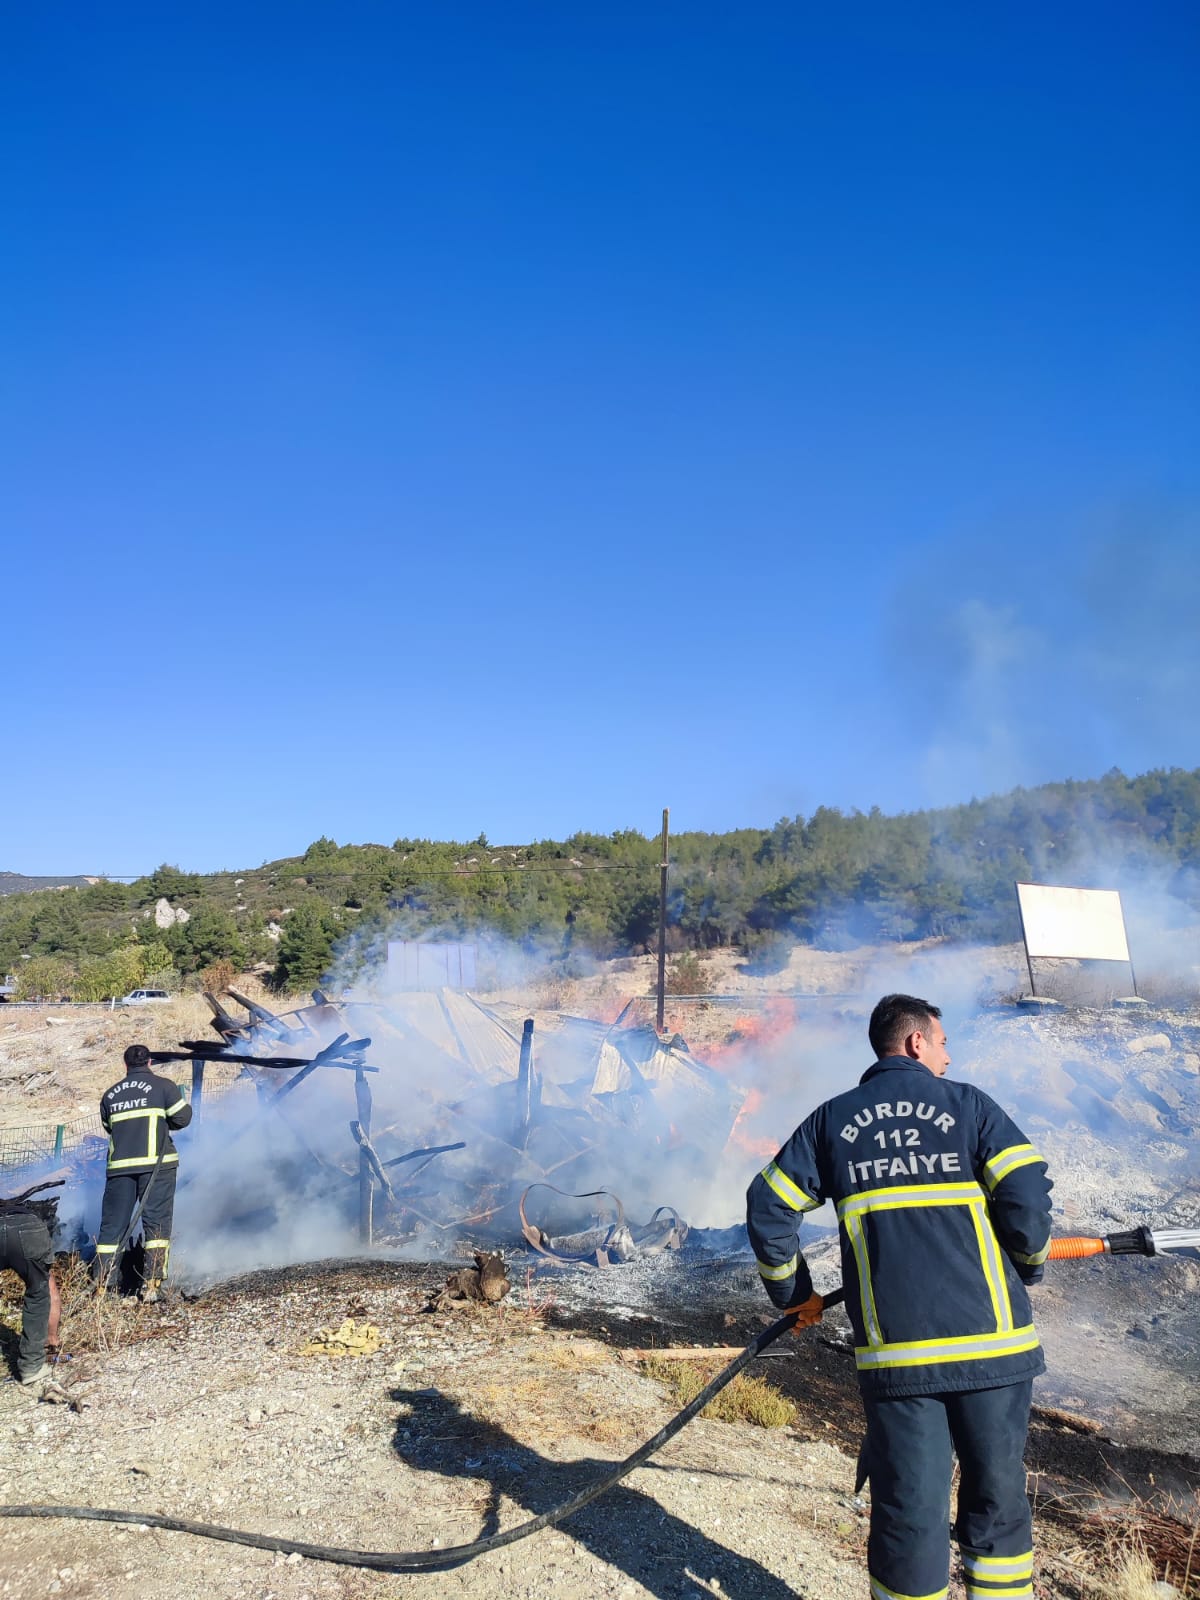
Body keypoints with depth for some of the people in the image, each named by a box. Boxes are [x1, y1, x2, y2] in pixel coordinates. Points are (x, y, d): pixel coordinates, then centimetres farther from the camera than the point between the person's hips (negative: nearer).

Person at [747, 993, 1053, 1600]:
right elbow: (1026, 1195, -7)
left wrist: (793, 1294, 20)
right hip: (991, 1342, -1)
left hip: (893, 1352, 1)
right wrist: (1029, 1265, 13)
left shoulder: (832, 1118, 9)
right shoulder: (967, 1103, 3)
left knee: (908, 1509, 10)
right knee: (997, 1499, 15)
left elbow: (768, 1207, 8)